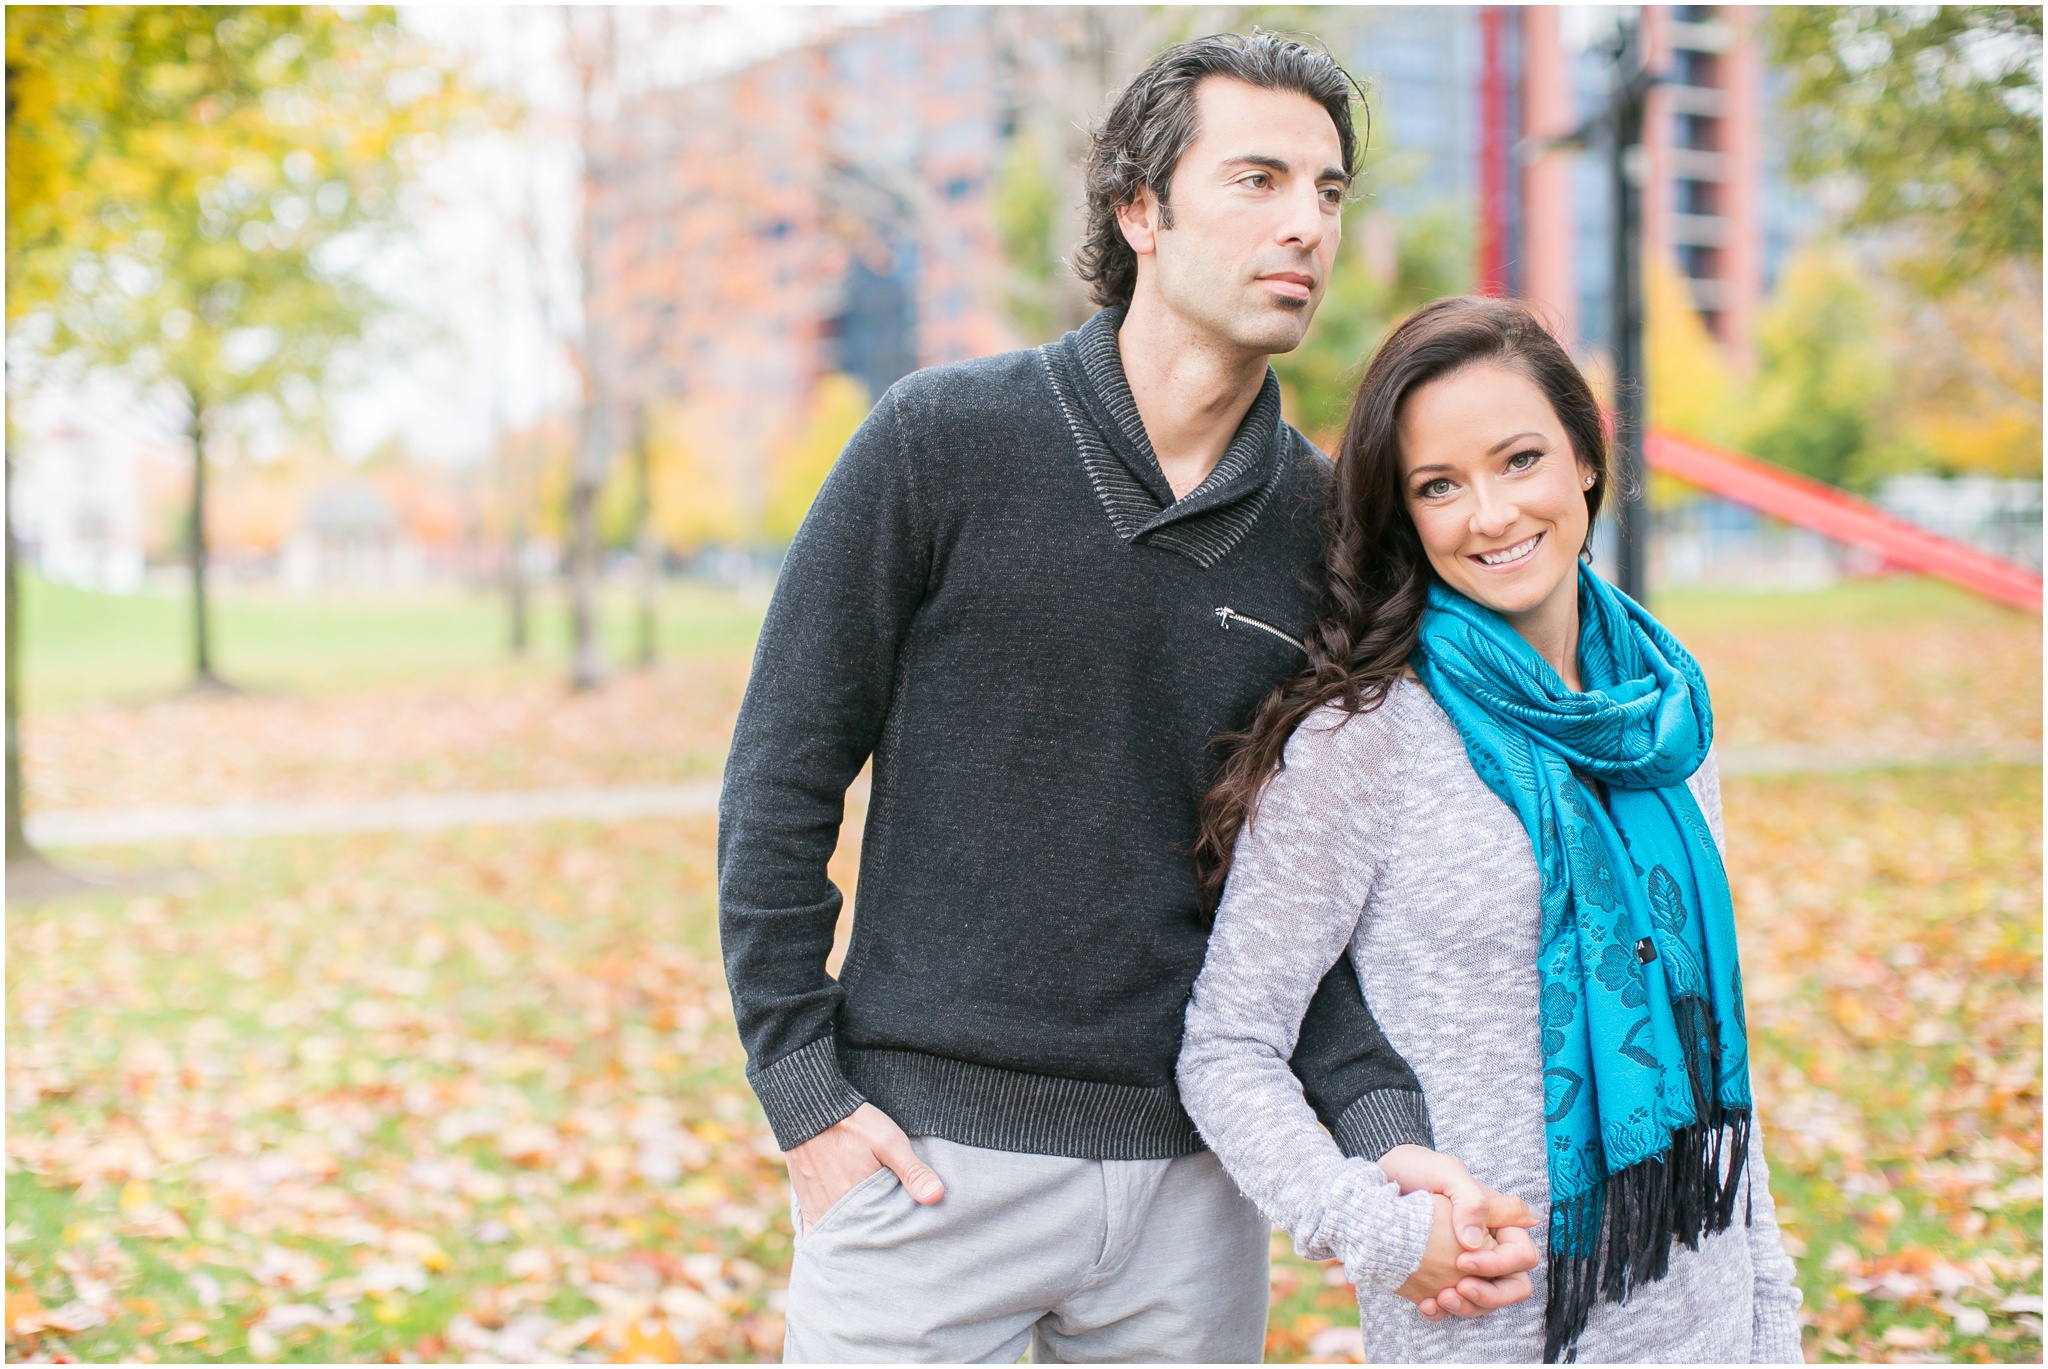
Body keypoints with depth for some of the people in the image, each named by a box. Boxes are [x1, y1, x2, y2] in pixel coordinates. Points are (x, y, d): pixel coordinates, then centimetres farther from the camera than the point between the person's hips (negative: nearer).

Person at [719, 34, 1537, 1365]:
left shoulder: (1324, 523, 3)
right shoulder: (946, 439, -6)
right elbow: (783, 778, -3)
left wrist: (1389, 1133, -10)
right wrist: (803, 1091, -8)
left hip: (1194, 1178, 3)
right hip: (929, 1155, -3)